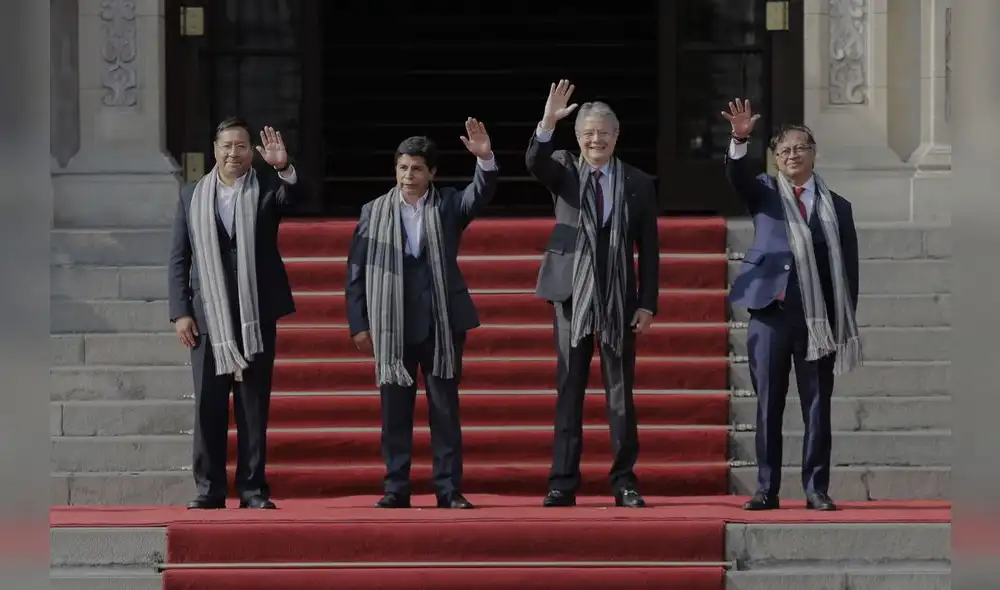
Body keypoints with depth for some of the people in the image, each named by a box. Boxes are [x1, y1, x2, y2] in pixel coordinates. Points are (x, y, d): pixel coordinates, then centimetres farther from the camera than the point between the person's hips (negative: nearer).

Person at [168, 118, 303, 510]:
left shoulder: (266, 187, 5)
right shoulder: (192, 196, 8)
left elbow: (294, 195, -17)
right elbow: (179, 259, 7)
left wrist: (284, 168, -37)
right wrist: (180, 312, -1)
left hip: (256, 315, -1)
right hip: (208, 315, 1)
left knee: (254, 405, 2)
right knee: (208, 405, 1)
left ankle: (253, 489, 6)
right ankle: (209, 489, 5)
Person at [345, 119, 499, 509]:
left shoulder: (448, 205, 5)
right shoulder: (374, 212, 5)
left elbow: (481, 195, -14)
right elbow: (357, 272, 6)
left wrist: (485, 159, -34)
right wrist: (358, 324, 0)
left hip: (442, 323, 0)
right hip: (392, 325, 0)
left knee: (445, 407, 2)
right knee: (394, 410, 3)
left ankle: (448, 488, 5)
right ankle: (396, 488, 8)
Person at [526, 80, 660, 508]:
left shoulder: (638, 184, 5)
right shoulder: (564, 171, 5)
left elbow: (649, 249, 5)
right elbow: (535, 164, -18)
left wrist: (648, 304, -1)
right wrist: (547, 123, -34)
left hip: (620, 297, 0)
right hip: (572, 292, 0)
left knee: (620, 390, 2)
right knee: (569, 389, 3)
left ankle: (624, 481, 7)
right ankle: (563, 483, 4)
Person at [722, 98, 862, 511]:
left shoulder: (837, 207, 10)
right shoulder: (765, 193, 11)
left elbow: (849, 269, 9)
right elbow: (736, 176, -11)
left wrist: (845, 326, 3)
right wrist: (740, 140, -30)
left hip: (819, 321, 0)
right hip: (770, 313, 0)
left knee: (817, 408, 2)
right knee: (768, 406, 2)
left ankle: (817, 490, 7)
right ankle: (767, 490, 6)